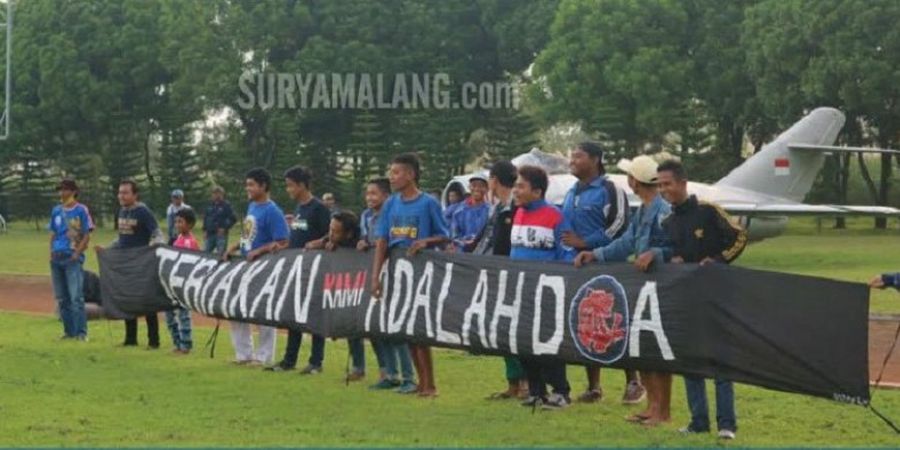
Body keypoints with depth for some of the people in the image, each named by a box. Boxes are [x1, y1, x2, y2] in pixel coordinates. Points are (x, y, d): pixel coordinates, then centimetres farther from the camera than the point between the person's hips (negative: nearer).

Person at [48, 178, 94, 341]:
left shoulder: (81, 210, -1)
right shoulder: (56, 210, 15)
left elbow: (86, 236, -4)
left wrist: (77, 254, -14)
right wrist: (51, 251, 6)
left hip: (73, 258, -6)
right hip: (56, 258, 6)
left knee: (76, 297, -13)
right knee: (61, 298, 7)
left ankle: (81, 332, -12)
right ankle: (69, 331, 13)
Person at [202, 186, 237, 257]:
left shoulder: (226, 205, -5)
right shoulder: (210, 205, 12)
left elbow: (233, 219, -8)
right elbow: (205, 218, 20)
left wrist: (224, 228, -11)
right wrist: (205, 230, 12)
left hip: (220, 234, -6)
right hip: (209, 234, 6)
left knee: (220, 255, -9)